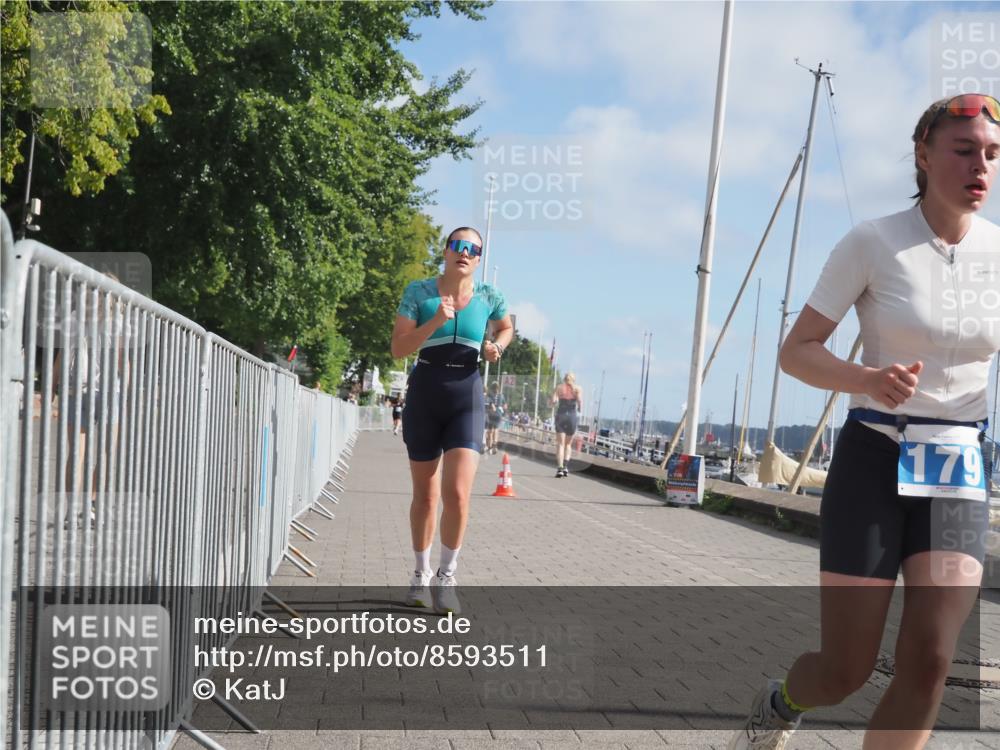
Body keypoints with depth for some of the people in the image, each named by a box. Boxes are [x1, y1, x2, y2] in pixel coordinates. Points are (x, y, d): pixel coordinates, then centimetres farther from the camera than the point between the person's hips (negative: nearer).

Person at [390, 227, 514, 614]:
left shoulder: (488, 296, 0)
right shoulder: (418, 292, -4)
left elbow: (506, 327, 21)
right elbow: (398, 348, -8)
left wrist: (496, 347, 0)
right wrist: (435, 322, -20)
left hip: (467, 397, 0)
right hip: (424, 394, 0)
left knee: (457, 494, -14)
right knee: (425, 495, 10)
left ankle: (446, 577, 5)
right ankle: (421, 574, 28)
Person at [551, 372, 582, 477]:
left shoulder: (559, 387, 5)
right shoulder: (577, 388, 4)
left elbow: (553, 401, -7)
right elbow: (580, 401, -13)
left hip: (561, 415, 0)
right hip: (572, 415, 0)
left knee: (560, 443, 1)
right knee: (568, 444, 16)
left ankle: (559, 468, -13)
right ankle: (565, 467, 7)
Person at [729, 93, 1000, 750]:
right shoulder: (873, 243, -9)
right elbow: (795, 352, -8)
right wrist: (870, 380, -27)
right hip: (873, 461, -3)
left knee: (930, 660, -12)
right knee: (844, 673, 0)